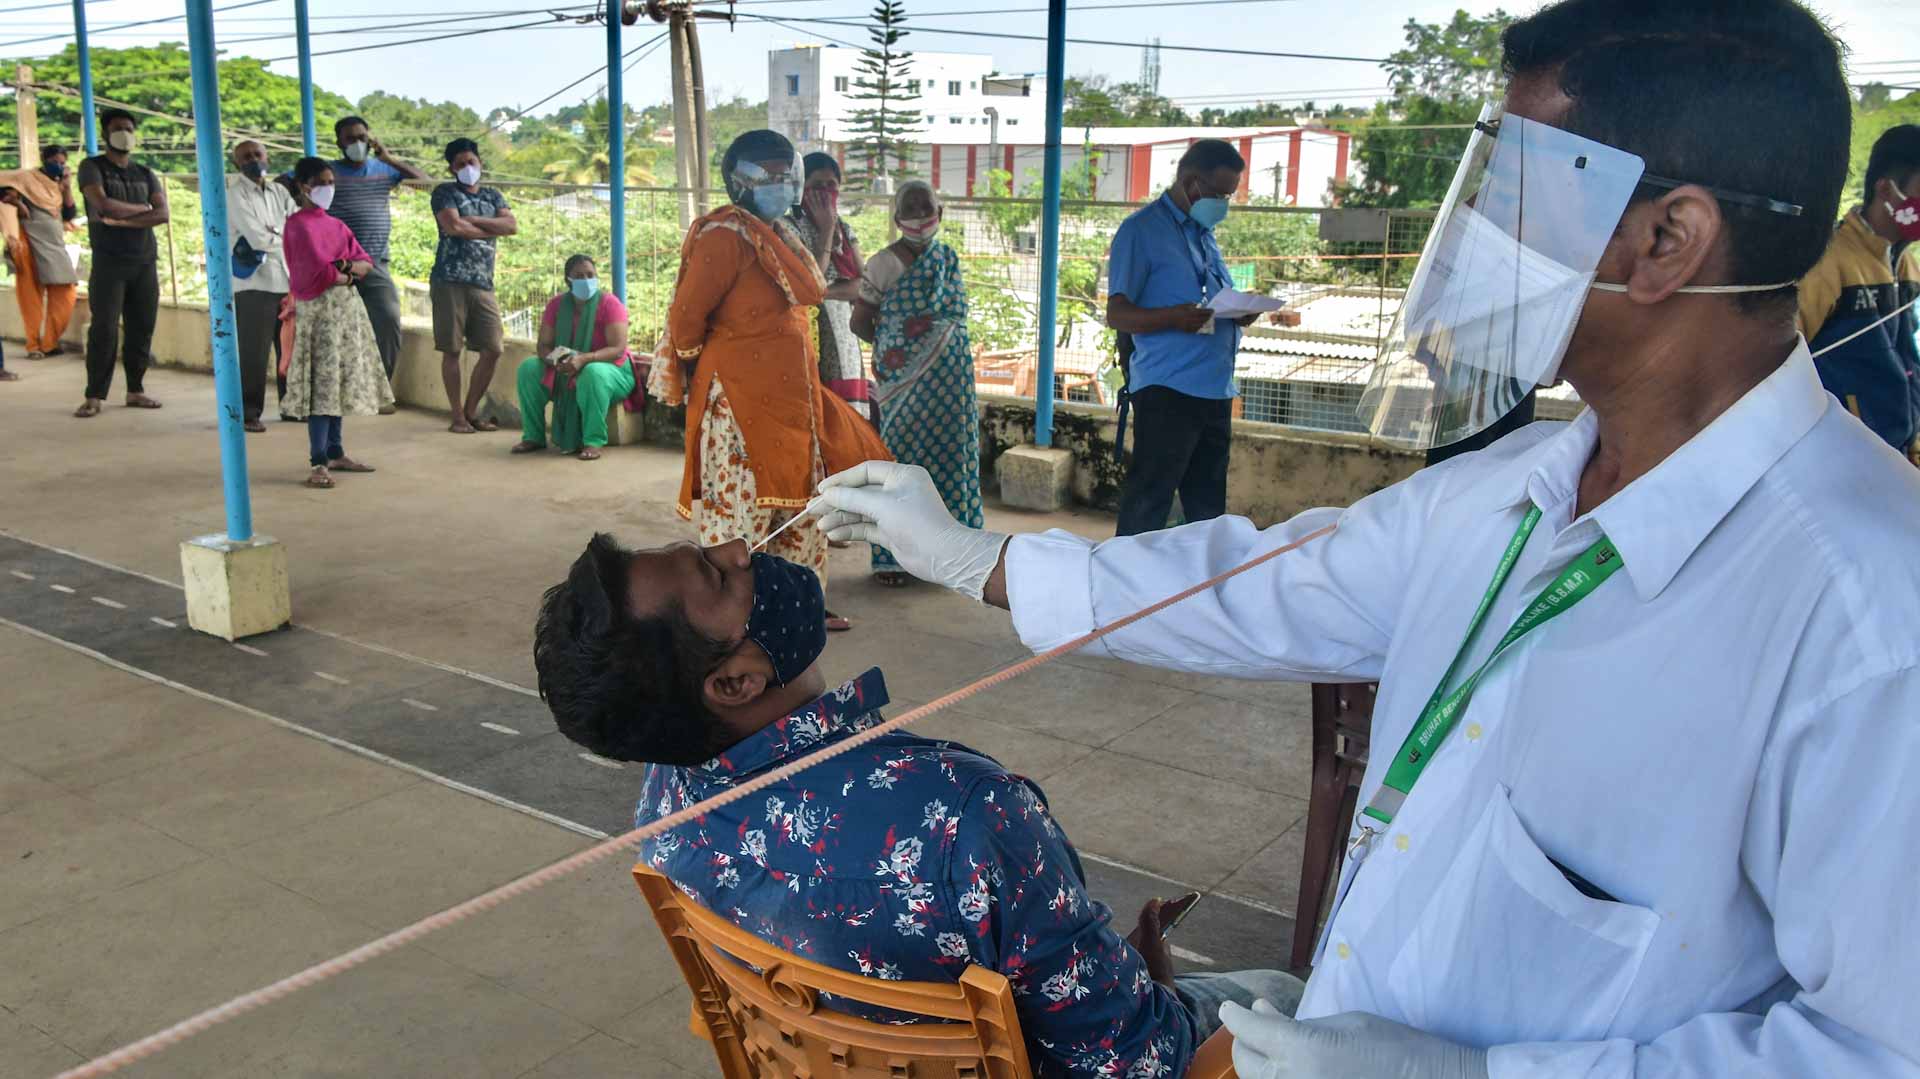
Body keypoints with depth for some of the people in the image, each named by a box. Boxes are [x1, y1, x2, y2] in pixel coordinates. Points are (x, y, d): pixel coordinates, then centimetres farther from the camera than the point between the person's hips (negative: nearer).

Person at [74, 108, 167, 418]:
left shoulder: (146, 174, 14)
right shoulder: (92, 167, 3)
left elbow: (163, 215, -1)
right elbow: (103, 204, -15)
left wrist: (122, 220, -12)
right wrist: (142, 208, -2)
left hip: (145, 262, 4)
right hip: (109, 262, -4)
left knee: (141, 329, 3)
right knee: (104, 330, -8)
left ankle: (135, 390, 12)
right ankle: (94, 396, -4)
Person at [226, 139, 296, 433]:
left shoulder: (280, 192, 16)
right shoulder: (234, 194, -2)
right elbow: (257, 237, -13)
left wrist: (270, 234, -9)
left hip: (288, 281, 6)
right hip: (254, 283, -5)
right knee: (253, 353, -5)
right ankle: (248, 413, 1)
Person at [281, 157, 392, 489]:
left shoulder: (336, 225, 16)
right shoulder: (299, 224, -7)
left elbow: (367, 263, 11)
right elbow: (319, 272, -18)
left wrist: (348, 266, -9)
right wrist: (347, 278, -2)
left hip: (346, 308, 8)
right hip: (318, 309, -8)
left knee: (338, 382, 11)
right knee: (322, 384, -11)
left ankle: (335, 453, 20)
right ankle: (317, 464, -11)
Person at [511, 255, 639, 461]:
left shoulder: (609, 303, -16)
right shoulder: (557, 305, -2)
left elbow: (618, 349, -24)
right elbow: (543, 346, -3)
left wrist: (583, 359, -39)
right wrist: (555, 360, -28)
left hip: (611, 370, -5)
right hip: (565, 371, 5)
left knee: (593, 373, -38)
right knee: (528, 368, -13)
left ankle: (594, 441, -29)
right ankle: (534, 437, -5)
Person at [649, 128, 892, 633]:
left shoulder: (780, 234, 14)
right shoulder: (726, 235, -14)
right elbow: (686, 314, -14)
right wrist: (698, 375, -3)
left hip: (790, 392, 10)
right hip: (740, 397, -9)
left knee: (799, 498, 15)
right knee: (741, 504, -3)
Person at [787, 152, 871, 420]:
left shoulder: (845, 229, 14)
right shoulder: (789, 227, -3)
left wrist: (826, 291, -14)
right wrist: (826, 228, -11)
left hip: (845, 338, 6)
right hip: (810, 338, -6)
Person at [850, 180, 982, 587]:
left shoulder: (949, 258, 10)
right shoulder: (885, 262, -5)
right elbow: (860, 322, -3)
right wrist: (889, 345, 7)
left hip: (951, 377, 5)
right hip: (905, 377, -5)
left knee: (949, 453, 6)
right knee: (902, 456, -3)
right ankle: (891, 556, 6)